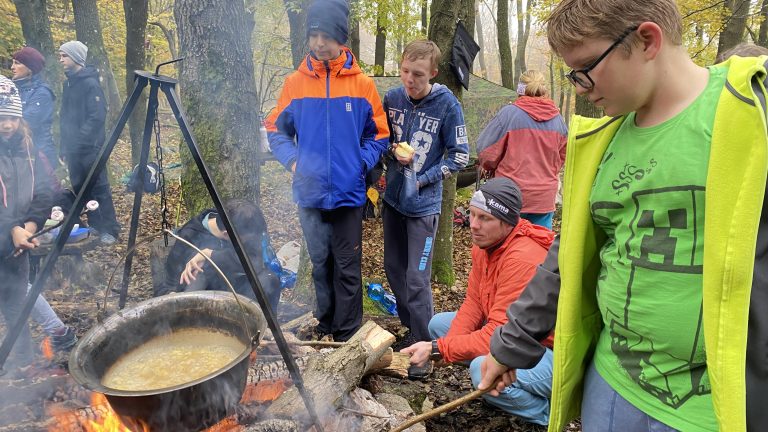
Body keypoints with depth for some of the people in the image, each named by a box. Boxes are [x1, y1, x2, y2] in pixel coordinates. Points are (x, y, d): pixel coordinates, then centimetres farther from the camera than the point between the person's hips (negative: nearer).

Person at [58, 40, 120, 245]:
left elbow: (98, 117, -17)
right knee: (80, 190, 11)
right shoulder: (68, 83, 14)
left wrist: (78, 140, -18)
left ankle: (109, 230, 3)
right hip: (73, 149, 9)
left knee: (99, 188, -4)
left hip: (90, 148, -8)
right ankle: (95, 228, 21)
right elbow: (65, 117, 18)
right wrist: (65, 145, 12)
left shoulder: (90, 83, -11)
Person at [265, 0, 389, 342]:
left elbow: (378, 135, 5)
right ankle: (325, 328, 30)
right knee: (320, 264, 14)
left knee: (347, 267, 7)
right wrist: (292, 159, -7)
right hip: (310, 193, 2)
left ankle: (348, 338, 20)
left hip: (349, 193, -2)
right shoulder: (295, 82, 1)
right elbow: (276, 130, 9)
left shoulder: (362, 83, -2)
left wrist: (361, 163, -9)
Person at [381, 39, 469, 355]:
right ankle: (410, 328, 33)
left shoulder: (447, 105, -12)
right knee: (394, 268, 15)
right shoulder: (392, 98, 0)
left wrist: (422, 179, -13)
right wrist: (394, 153, -8)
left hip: (423, 204, -5)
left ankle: (422, 342, 12)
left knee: (416, 278, -5)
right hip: (393, 198, 6)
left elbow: (460, 157, -7)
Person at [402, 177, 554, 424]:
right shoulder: (484, 244, -2)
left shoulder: (523, 259, -30)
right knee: (438, 324, 5)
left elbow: (498, 334, -31)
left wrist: (437, 349, -28)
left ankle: (549, 412, -5)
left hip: (551, 352, -8)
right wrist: (450, 345, -17)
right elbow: (473, 305, -1)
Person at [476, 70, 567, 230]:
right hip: (545, 196, 4)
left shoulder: (509, 113, -11)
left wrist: (493, 168, 11)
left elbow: (487, 152, -9)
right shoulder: (557, 119, 2)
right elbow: (562, 157, 10)